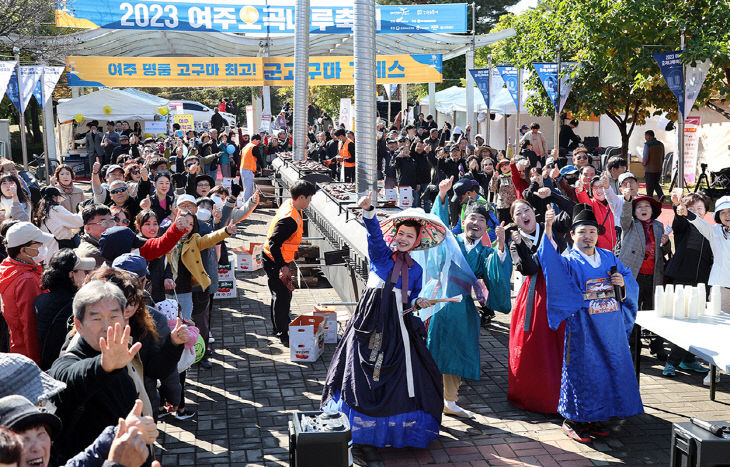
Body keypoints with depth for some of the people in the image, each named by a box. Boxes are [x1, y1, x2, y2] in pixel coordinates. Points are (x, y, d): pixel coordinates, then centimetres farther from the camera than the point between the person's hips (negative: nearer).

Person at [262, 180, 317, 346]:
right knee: (282, 296, -1)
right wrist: (282, 267, -33)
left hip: (281, 260, 10)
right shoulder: (289, 220, -32)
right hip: (274, 262, -10)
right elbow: (273, 244, -32)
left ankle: (281, 326, 38)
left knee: (284, 293, 22)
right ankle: (283, 335, 11)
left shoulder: (289, 204, -2)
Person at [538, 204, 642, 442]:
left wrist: (623, 283, -10)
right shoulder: (568, 261, -4)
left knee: (609, 369, 10)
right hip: (583, 329, -5)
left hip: (611, 328, 5)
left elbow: (631, 282, 15)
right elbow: (551, 262, -27)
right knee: (582, 371, -1)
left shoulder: (609, 258, 12)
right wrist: (548, 231, -41)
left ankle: (596, 417, 25)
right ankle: (573, 420, 13)